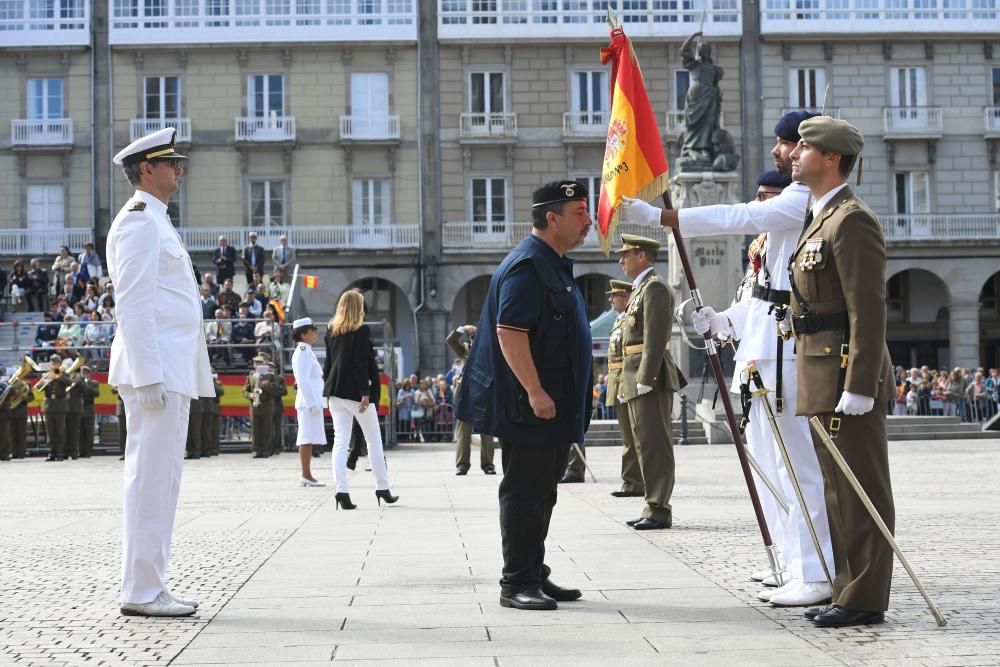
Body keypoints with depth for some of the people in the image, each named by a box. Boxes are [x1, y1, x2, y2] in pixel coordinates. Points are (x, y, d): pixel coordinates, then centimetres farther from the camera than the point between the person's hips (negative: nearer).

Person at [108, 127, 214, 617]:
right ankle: (141, 592, -5)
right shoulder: (139, 221, -9)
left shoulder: (155, 222, 22)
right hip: (155, 370, -10)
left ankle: (147, 588, 15)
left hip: (169, 372, 10)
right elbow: (132, 305, -17)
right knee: (151, 476, -9)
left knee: (160, 478, 11)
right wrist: (147, 376, -22)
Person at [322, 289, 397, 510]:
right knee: (373, 439, 7)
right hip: (355, 391, -5)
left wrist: (328, 386, 17)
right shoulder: (361, 330, -10)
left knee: (340, 440, 3)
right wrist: (365, 393, -15)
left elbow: (328, 362, 11)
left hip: (335, 391, 5)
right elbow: (362, 364, -15)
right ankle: (382, 488, 12)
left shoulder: (331, 330, 8)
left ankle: (342, 491, -5)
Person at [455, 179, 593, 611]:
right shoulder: (526, 266, -15)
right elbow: (509, 332, -23)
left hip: (554, 407, 10)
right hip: (530, 407, -10)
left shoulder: (555, 265, 18)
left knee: (541, 493, 14)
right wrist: (535, 392, -25)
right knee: (524, 492, -6)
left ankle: (535, 576, 22)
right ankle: (517, 583, -1)